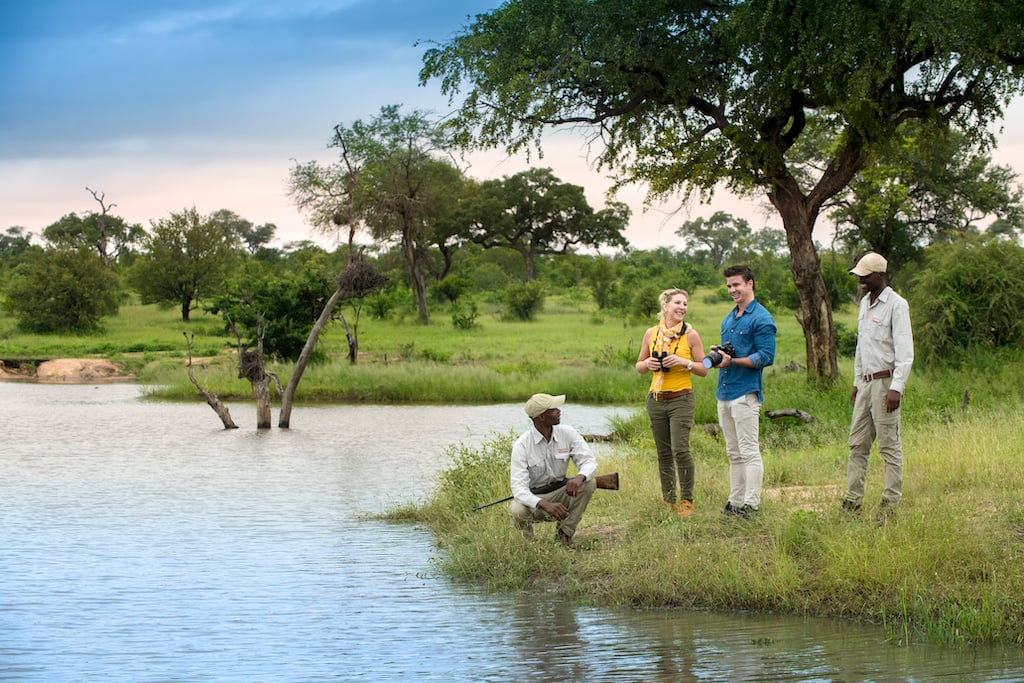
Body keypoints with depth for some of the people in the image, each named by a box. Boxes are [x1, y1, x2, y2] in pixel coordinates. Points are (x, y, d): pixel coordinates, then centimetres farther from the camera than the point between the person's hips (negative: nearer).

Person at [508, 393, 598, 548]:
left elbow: (589, 461, -10)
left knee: (589, 483, -22)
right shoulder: (522, 445, -20)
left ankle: (564, 534, -7)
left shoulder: (567, 433, -8)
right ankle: (527, 540, 1)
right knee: (517, 511, -36)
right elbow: (519, 488, -28)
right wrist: (545, 505, -46)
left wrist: (580, 477, -36)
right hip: (532, 497, -4)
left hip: (560, 493, 4)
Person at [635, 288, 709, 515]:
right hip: (656, 400, 4)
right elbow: (639, 367, 15)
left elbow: (703, 370, 1)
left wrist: (684, 362, -15)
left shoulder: (690, 335, -2)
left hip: (681, 399, -4)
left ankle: (687, 501, -2)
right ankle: (668, 501, 14)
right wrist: (648, 364, -6)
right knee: (663, 453, 7)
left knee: (680, 450, -13)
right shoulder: (651, 333, 6)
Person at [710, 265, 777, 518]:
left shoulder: (761, 319, -8)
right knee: (734, 453, 12)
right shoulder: (728, 319, 19)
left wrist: (733, 361, -19)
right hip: (724, 393, 9)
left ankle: (751, 504, -7)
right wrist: (718, 353, 5)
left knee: (749, 452, -8)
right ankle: (735, 502, 17)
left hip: (745, 393, -9)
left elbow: (766, 357, -15)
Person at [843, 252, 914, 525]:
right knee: (857, 443, 7)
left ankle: (891, 504, -2)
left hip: (885, 382, -8)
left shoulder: (896, 305, -10)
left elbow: (905, 351, -15)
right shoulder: (865, 303, 16)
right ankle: (852, 501, 9)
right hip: (865, 382, 8)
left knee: (890, 445, -5)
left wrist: (897, 388, -23)